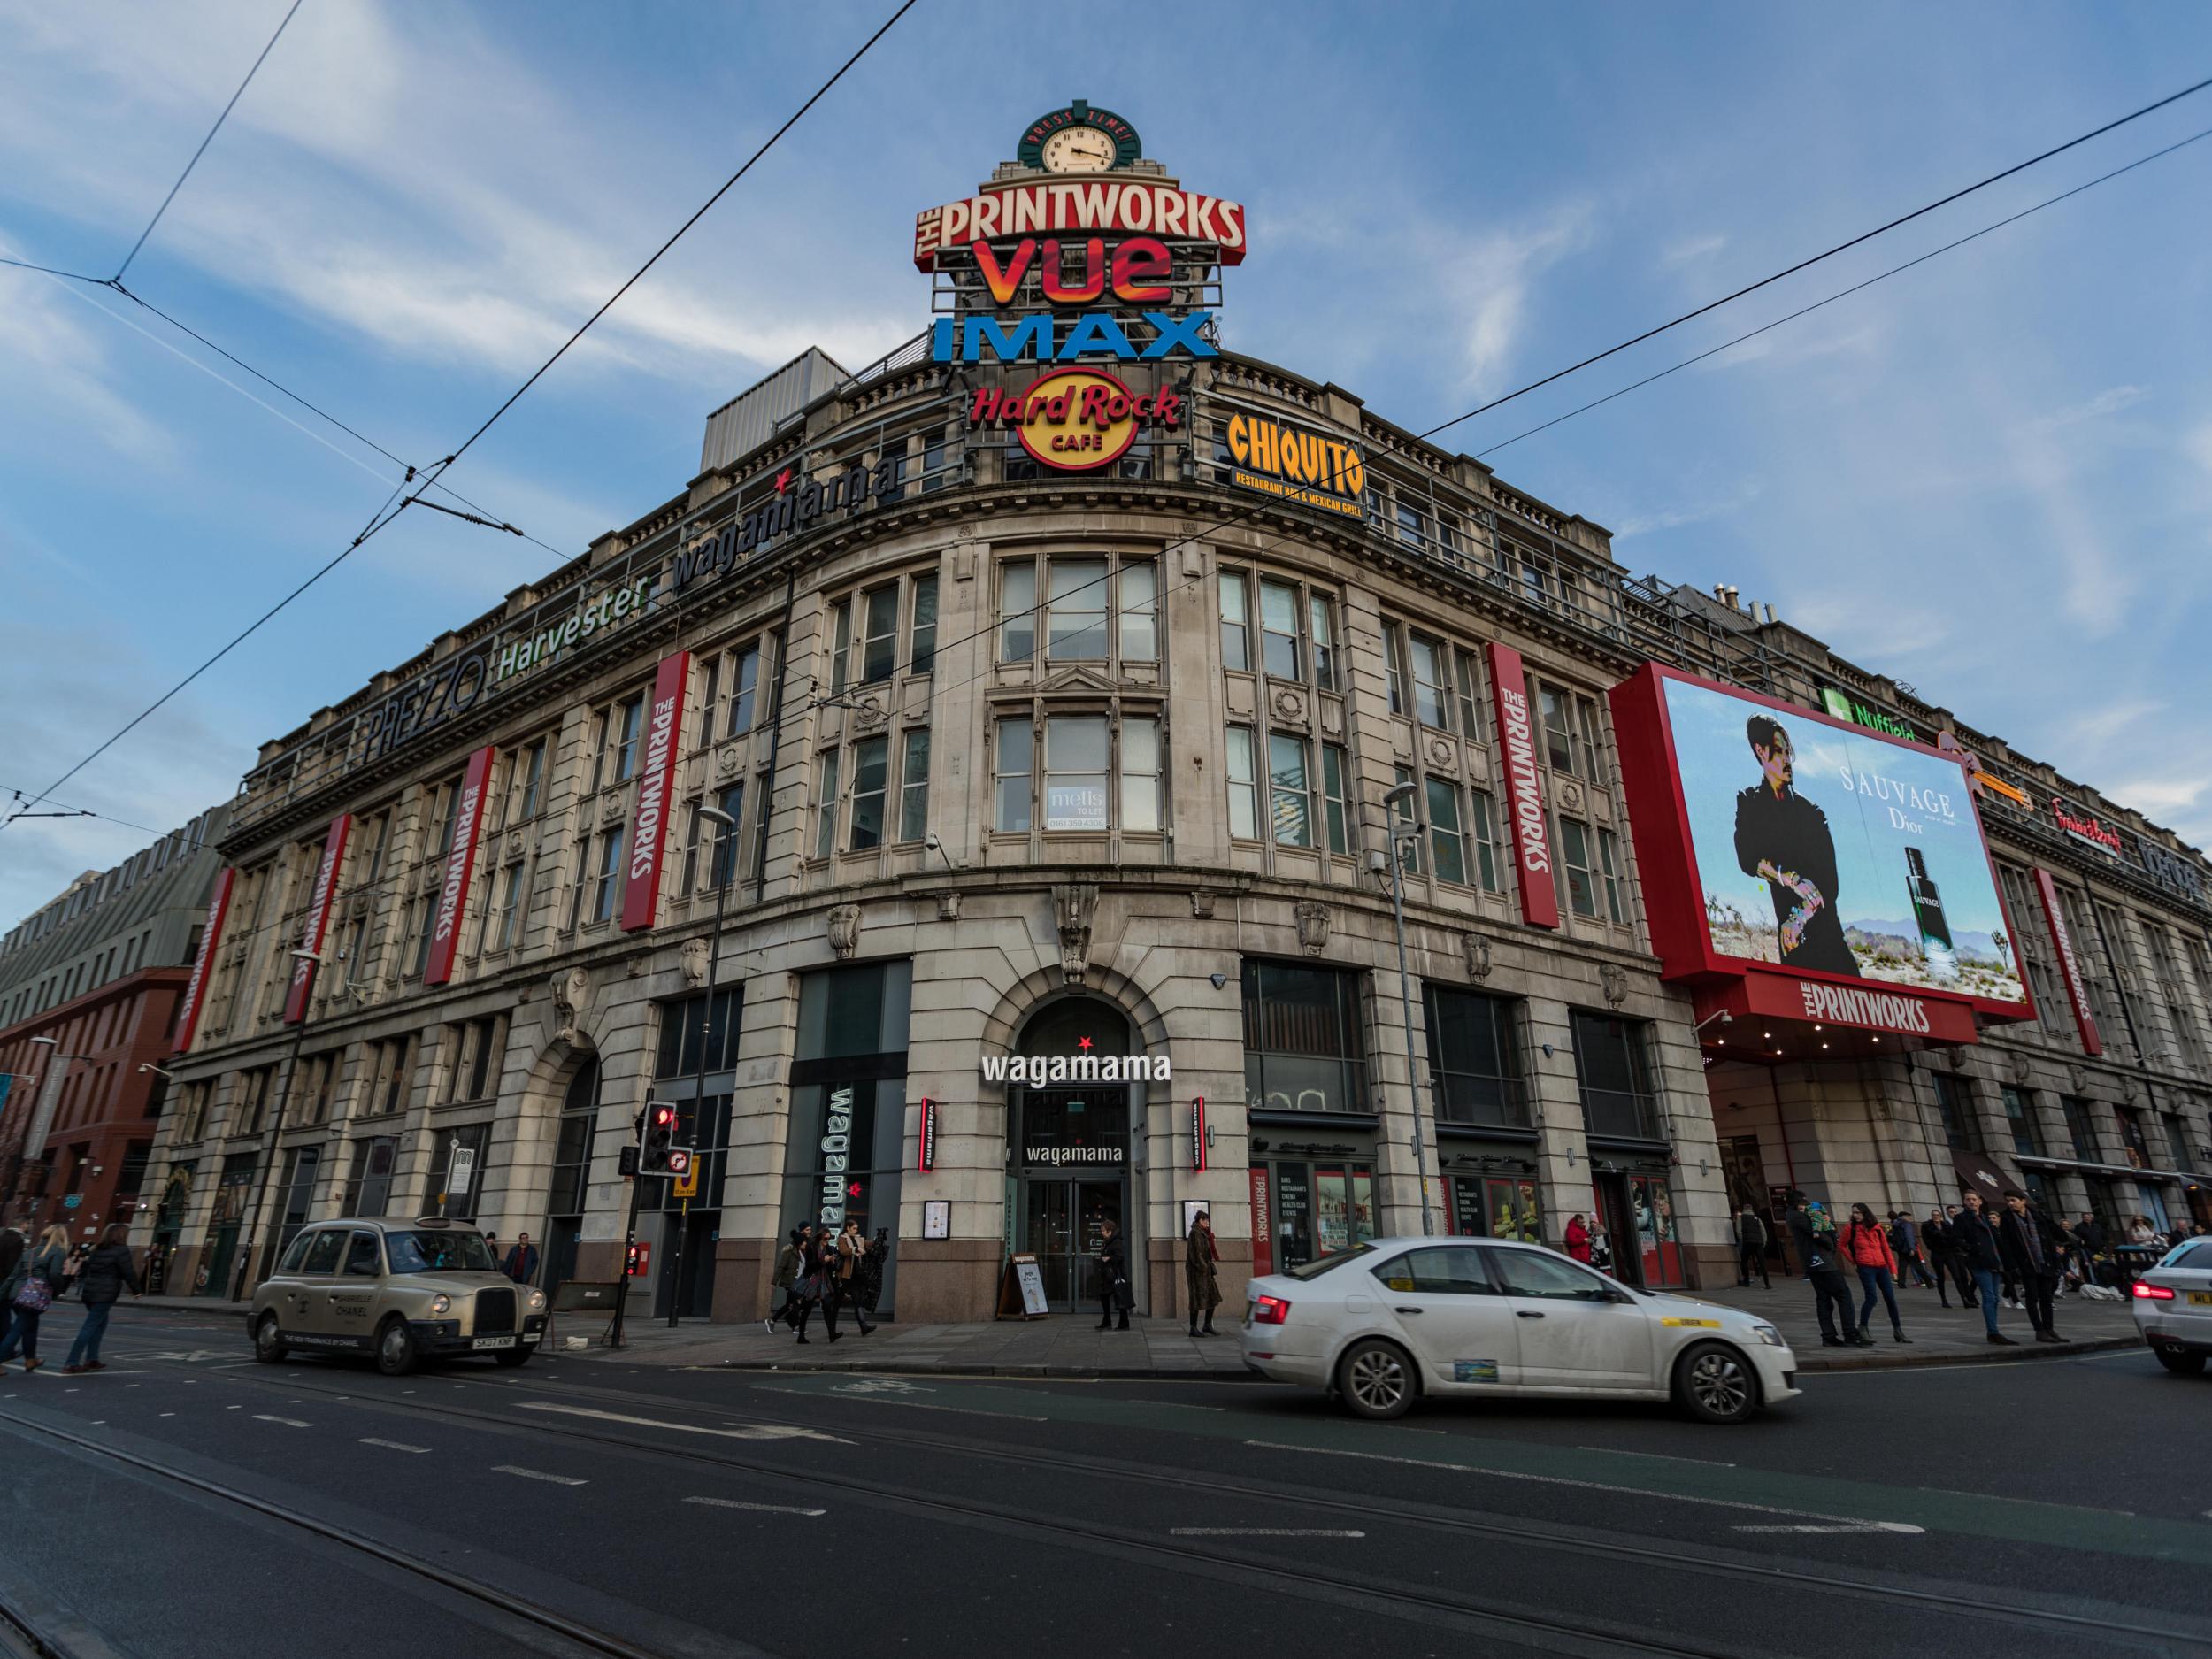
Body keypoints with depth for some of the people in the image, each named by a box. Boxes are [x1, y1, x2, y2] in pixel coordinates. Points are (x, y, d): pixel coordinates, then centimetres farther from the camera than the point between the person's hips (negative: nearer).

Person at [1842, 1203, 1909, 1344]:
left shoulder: (1877, 1228, 8)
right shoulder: (1851, 1228, 0)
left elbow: (1886, 1249, 10)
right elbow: (1842, 1245, 10)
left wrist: (1893, 1269, 7)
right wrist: (1853, 1261, 6)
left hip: (1882, 1267, 4)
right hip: (1866, 1268, -4)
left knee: (1890, 1299, 5)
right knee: (1871, 1298, -13)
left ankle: (1897, 1330, 19)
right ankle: (1862, 1329, -1)